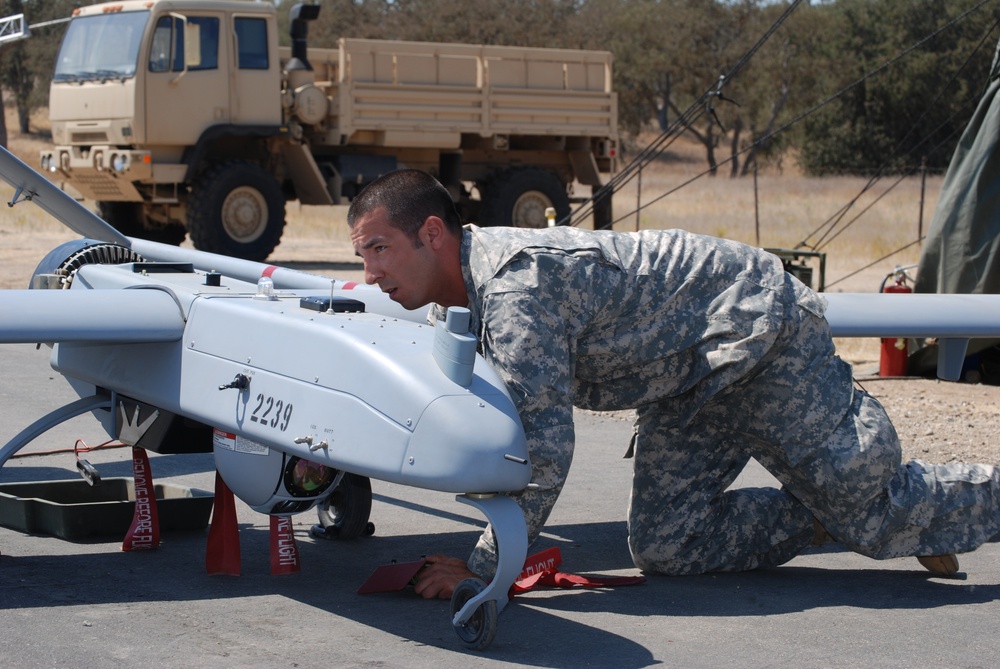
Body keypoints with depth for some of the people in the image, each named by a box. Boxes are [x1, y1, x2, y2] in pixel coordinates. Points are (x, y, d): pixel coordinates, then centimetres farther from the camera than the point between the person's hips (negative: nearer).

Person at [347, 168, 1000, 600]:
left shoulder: (513, 289, -30)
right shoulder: (458, 299, 1)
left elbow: (544, 448, -34)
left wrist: (481, 567, -28)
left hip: (761, 326, -9)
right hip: (695, 384, 9)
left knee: (868, 506, -7)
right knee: (666, 547, 3)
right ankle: (826, 516, 18)